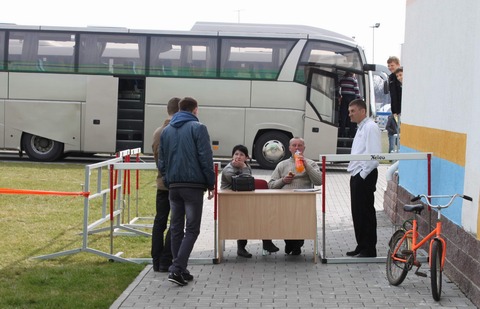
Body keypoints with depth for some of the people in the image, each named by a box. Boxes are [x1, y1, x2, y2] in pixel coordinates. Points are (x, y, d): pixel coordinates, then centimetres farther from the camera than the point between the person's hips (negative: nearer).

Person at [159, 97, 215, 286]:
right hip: (193, 185, -5)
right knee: (192, 229, -1)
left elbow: (161, 160, 14)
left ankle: (180, 270, 15)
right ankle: (177, 269, -13)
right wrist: (211, 184, -3)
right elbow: (206, 158, -9)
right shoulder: (198, 128, -5)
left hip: (173, 185, 5)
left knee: (176, 229, 12)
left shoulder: (167, 130, 13)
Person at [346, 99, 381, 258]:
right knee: (357, 212, 13)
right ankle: (361, 246, 21)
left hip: (365, 176, -10)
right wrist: (354, 171, 15)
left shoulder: (370, 127, -12)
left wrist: (363, 174, -19)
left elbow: (374, 154, -20)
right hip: (357, 176, 10)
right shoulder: (361, 127, 19)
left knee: (366, 212, -6)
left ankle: (369, 249, 0)